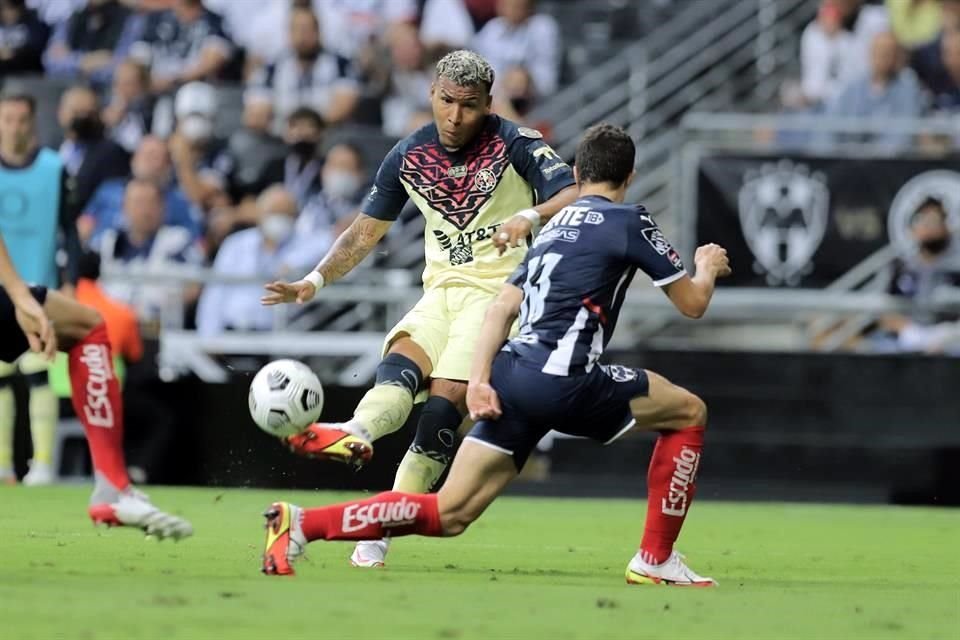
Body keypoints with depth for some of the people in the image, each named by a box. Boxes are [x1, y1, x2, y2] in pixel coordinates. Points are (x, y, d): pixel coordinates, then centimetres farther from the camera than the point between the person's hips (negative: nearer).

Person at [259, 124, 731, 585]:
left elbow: (502, 307, 16)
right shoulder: (628, 221, 3)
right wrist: (707, 268, 29)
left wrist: (479, 379, 6)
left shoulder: (555, 226, 25)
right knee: (688, 413, 14)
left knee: (448, 514, 4)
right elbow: (692, 303, 7)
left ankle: (301, 523, -10)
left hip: (511, 375, 7)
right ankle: (655, 560, 11)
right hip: (563, 381, -7)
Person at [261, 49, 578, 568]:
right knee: (399, 367, -25)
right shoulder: (410, 156, 6)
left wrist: (530, 217, -35)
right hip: (441, 289, 5)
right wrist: (315, 281, 2)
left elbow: (575, 196, -16)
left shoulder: (515, 144, -7)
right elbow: (366, 232, 14)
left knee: (445, 403, -21)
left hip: (499, 290, -5)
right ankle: (357, 434, -54)